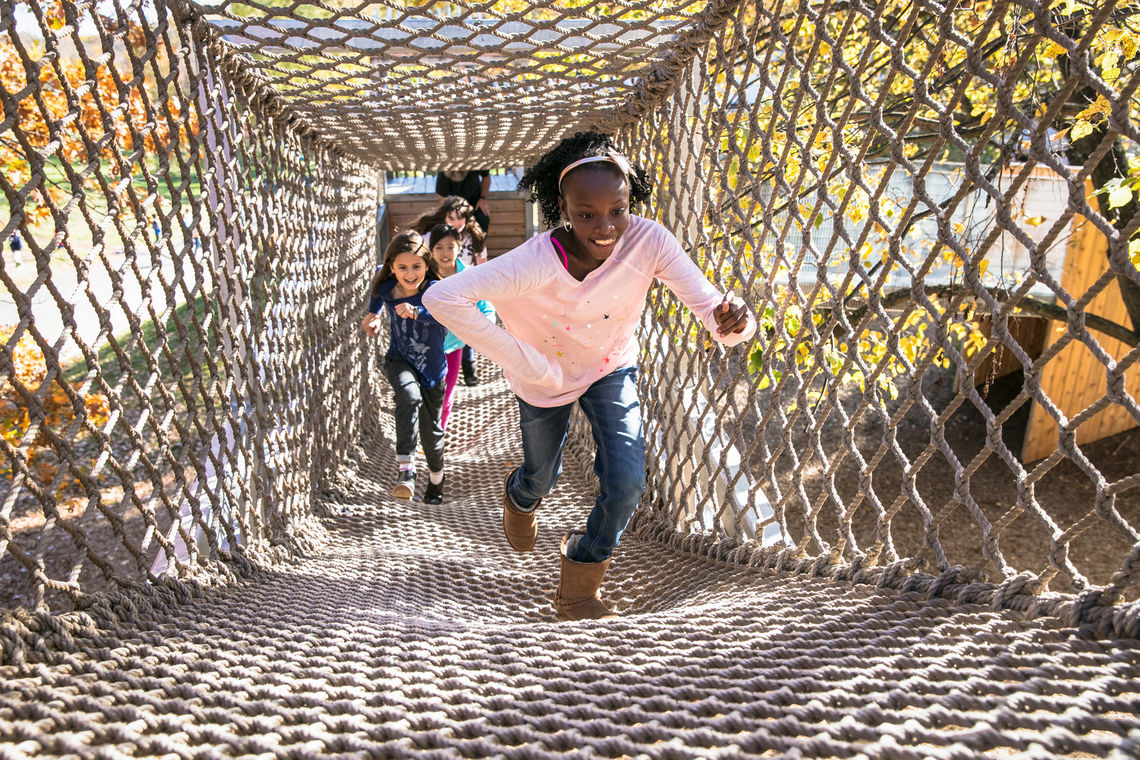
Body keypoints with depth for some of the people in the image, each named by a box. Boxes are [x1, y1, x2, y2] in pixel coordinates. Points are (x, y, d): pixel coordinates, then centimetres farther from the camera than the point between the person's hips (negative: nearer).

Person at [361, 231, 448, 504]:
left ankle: (436, 479, 41)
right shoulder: (385, 286, -12)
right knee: (409, 395, -35)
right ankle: (405, 469, -35)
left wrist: (416, 313, -60)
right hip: (399, 360, 1)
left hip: (431, 367, 0)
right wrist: (373, 315, 13)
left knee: (432, 431, 12)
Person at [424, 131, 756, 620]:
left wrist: (731, 321, -59)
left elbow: (709, 306, -33)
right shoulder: (537, 262, -39)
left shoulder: (649, 242, -30)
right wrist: (522, 360, -36)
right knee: (542, 476, 20)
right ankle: (519, 496, 65)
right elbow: (442, 297, -43)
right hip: (546, 380, -1)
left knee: (626, 483, -9)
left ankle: (578, 588, 21)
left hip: (612, 368, 2)